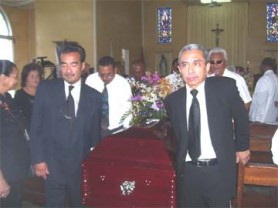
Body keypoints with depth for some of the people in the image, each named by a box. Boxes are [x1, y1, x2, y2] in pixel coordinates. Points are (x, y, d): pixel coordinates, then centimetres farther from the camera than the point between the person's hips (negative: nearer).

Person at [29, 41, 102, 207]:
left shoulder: (94, 96, 0)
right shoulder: (45, 89, -3)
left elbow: (95, 134, 6)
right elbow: (36, 127, -1)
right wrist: (38, 159, -5)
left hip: (82, 168, 1)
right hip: (52, 166, -1)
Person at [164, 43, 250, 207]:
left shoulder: (225, 87, -8)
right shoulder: (173, 100, 0)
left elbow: (241, 118, 8)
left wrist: (242, 147, 16)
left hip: (219, 171, -2)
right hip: (188, 172, 2)